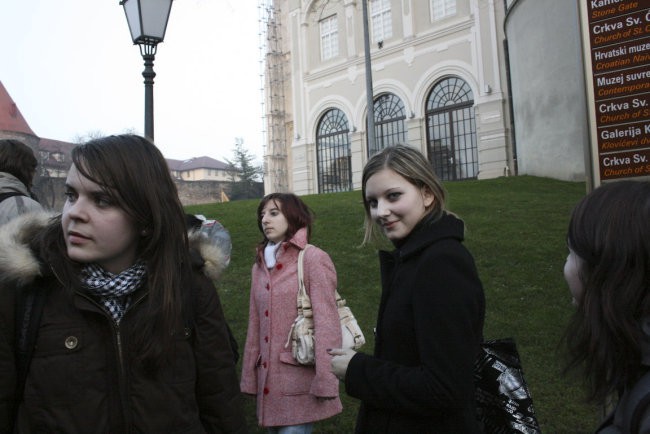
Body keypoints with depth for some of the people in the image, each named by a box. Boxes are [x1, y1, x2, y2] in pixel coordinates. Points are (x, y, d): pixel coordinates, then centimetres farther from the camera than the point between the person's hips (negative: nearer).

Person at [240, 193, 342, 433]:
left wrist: (325, 381, -16)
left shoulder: (313, 258, -9)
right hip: (269, 379, 6)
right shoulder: (260, 265, 11)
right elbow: (255, 325, 12)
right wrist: (250, 376, 11)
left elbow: (326, 322, -13)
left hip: (301, 378, -6)